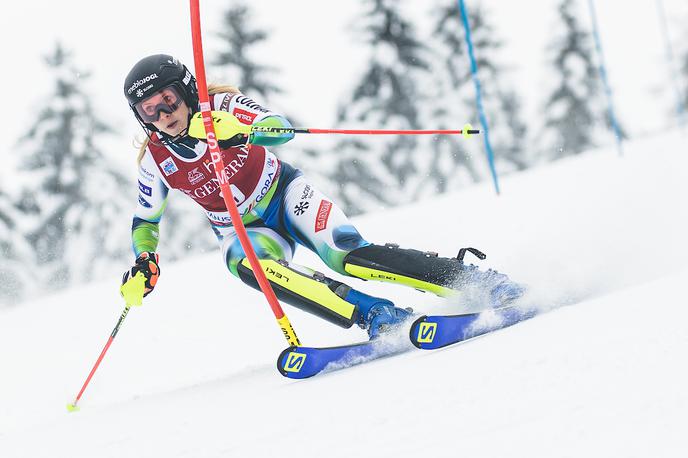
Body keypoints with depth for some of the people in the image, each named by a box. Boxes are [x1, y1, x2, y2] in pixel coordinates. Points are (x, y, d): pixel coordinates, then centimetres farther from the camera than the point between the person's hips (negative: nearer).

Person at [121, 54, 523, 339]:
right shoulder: (155, 161, -6)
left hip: (284, 195, -2)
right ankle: (380, 317, -40)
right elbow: (146, 220, 8)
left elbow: (281, 129, -27)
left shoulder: (221, 106, -15)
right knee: (248, 263, -33)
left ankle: (472, 279, -21)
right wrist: (144, 261, -11)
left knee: (349, 256, -28)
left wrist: (237, 133, -46)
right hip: (244, 230, 2)